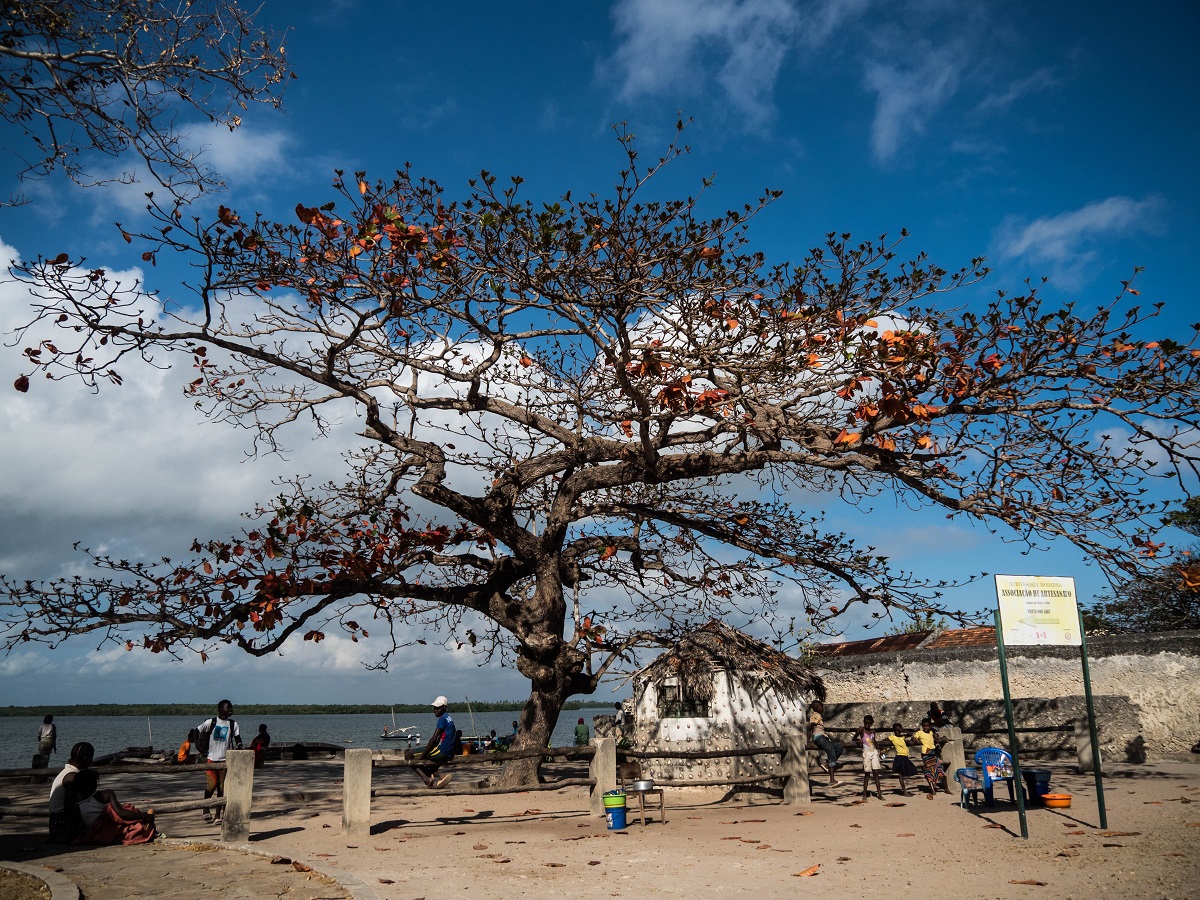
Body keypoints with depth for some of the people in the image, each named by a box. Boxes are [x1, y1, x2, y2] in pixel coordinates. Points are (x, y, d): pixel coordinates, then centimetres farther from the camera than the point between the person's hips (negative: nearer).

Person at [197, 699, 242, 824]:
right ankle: (206, 810, 15)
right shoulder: (210, 722, -4)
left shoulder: (233, 724, 3)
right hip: (211, 758, -2)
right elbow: (197, 733, 4)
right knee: (211, 785, -7)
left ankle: (218, 815, 9)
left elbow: (238, 740, 6)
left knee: (222, 788, 3)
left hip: (225, 759, 2)